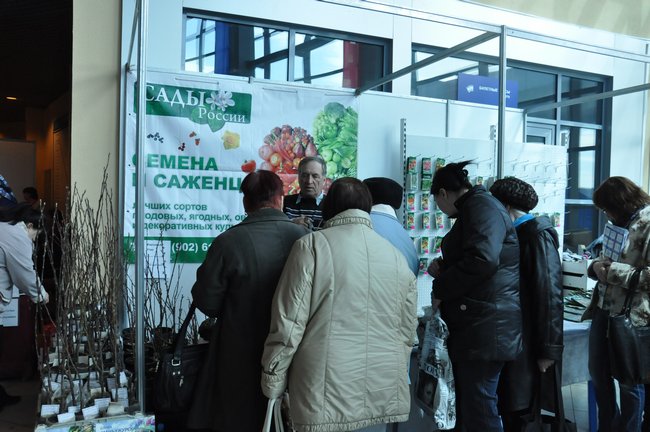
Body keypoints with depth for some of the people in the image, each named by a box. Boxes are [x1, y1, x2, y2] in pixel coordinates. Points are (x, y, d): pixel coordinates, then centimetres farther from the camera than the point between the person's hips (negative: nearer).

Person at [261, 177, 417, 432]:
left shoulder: (312, 246, -8)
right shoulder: (397, 258, 5)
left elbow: (288, 325, -10)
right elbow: (407, 333, 11)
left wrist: (273, 385, 1)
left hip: (326, 397, -4)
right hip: (382, 396, 4)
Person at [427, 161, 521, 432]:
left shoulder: (482, 207, -12)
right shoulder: (472, 209, 20)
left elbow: (482, 259, -26)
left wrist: (440, 289, -16)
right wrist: (444, 268, 11)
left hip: (486, 324, -10)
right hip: (470, 322, 10)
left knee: (478, 406, -5)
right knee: (465, 401, 15)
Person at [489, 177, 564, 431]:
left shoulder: (537, 235, -12)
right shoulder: (517, 234, 12)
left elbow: (549, 293, -16)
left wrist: (549, 349, -17)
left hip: (528, 342, -7)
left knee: (518, 407, 2)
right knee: (509, 407, 12)